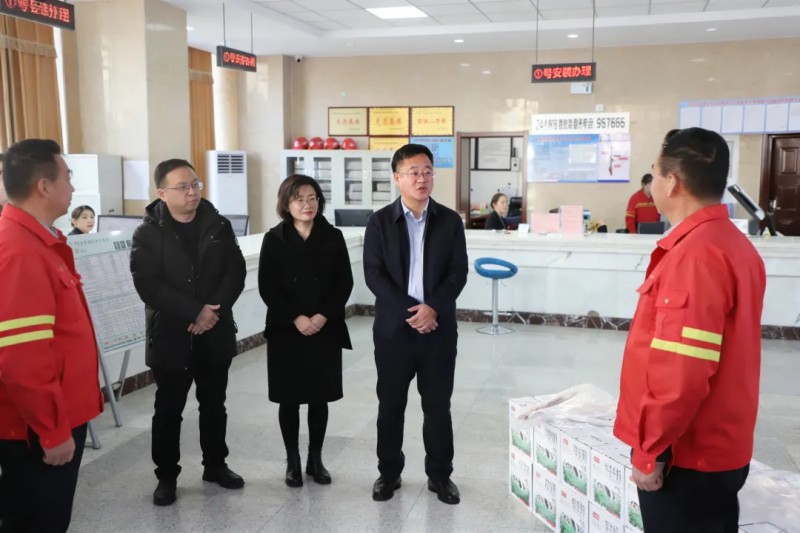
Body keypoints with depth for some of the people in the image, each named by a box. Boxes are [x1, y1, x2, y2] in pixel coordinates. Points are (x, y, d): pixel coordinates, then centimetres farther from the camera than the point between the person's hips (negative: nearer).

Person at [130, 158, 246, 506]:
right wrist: (194, 312, -20)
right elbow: (148, 285, -15)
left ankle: (215, 465, 32)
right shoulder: (148, 234, -6)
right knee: (168, 410, 7)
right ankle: (166, 476, 22)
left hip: (215, 333, 3)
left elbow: (236, 271, -2)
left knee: (214, 405, 15)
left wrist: (214, 310, -16)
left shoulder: (219, 226, 3)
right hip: (170, 335, -3)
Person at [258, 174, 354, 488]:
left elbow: (345, 283, 0)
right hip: (285, 330, -1)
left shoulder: (333, 238, 2)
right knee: (289, 398, 6)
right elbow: (267, 288, -5)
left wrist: (324, 316, -13)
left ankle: (316, 459, 24)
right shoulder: (274, 239, -1)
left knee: (320, 398, 9)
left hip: (326, 331, 1)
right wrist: (296, 318, -15)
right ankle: (292, 462, 21)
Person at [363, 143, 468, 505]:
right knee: (390, 405, 9)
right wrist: (409, 311, -15)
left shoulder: (450, 221, 4)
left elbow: (459, 272, -1)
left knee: (438, 406, 9)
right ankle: (389, 472, 25)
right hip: (393, 328, -1)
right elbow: (373, 274, -7)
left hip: (439, 328, 1)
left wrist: (432, 308, -16)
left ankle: (440, 475, 23)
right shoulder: (380, 222, 0)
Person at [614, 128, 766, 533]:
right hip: (717, 449, 9)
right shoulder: (735, 244, 8)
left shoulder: (694, 255, -23)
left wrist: (650, 451, -17)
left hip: (687, 456, -9)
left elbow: (683, 372, -27)